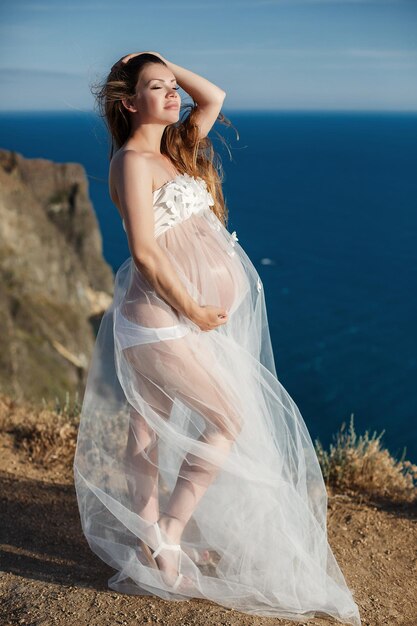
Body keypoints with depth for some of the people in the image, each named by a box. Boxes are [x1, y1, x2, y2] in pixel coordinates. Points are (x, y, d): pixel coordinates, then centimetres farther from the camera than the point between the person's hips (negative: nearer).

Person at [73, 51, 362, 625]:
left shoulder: (174, 148, 13)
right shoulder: (132, 161, -13)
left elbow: (214, 97, 20)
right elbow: (145, 252, -19)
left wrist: (166, 64, 13)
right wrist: (192, 309, -14)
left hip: (178, 314, 8)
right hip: (161, 317, -8)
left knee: (150, 420, 15)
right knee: (231, 419, -4)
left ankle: (149, 530, 28)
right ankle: (166, 538, 4)